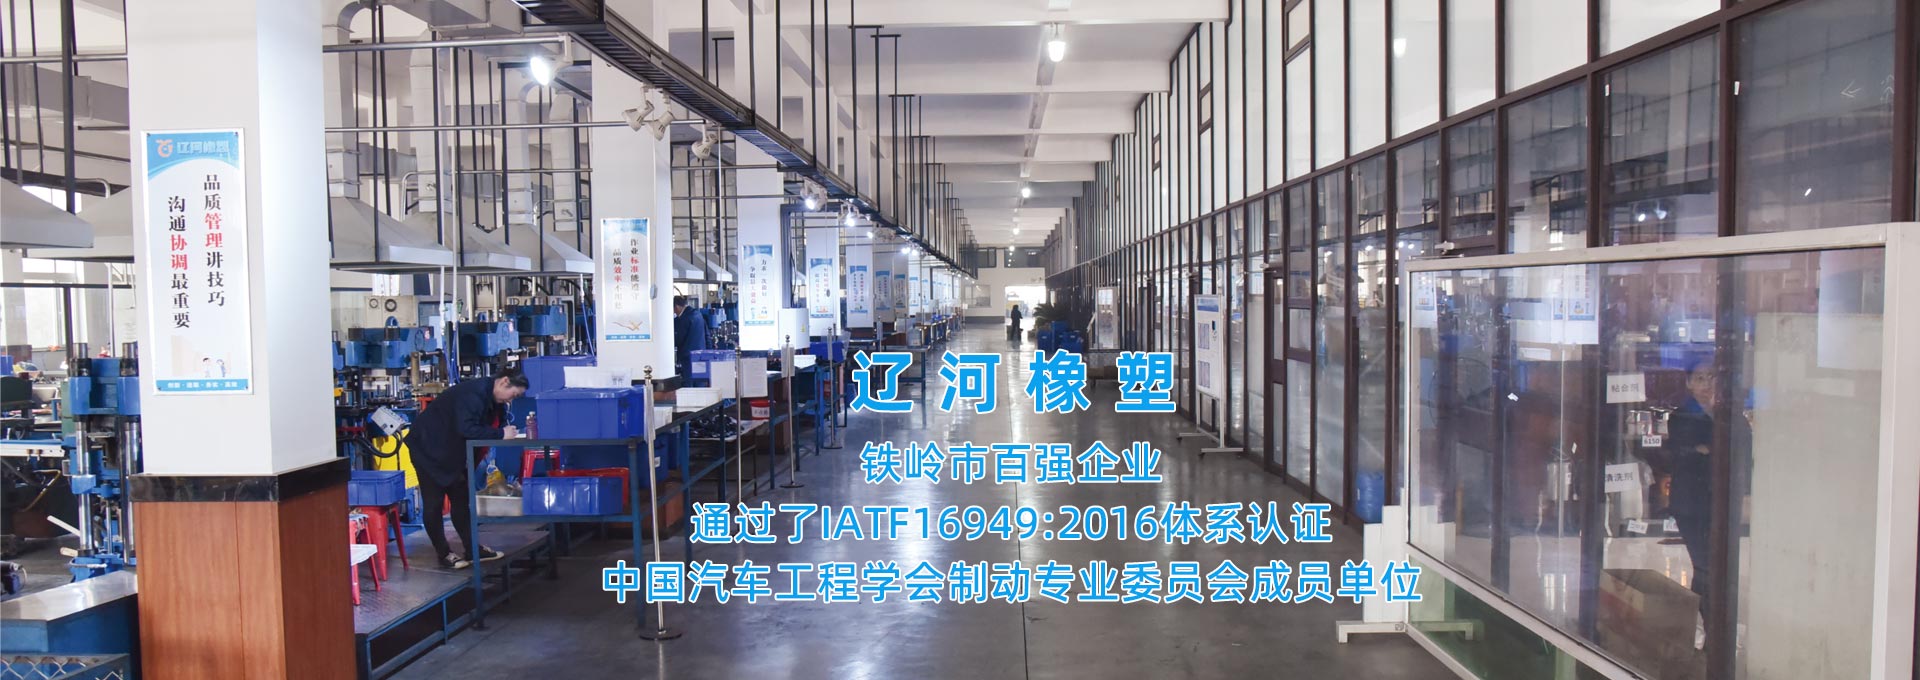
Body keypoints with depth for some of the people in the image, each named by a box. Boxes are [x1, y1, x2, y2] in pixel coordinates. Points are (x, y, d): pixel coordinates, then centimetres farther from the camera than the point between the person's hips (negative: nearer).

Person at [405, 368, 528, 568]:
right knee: (434, 503, -1)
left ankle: (473, 548, 15)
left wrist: (509, 431, -18)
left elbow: (498, 425, 3)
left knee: (461, 499, 11)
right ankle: (443, 554, 6)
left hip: (452, 452, 10)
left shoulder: (494, 400, 0)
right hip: (429, 448, -9)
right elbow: (466, 429, -39)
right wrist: (501, 434, -33)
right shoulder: (473, 393, -30)